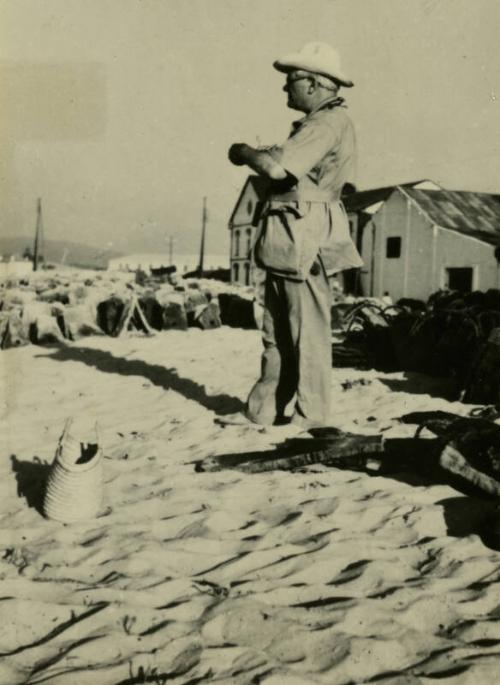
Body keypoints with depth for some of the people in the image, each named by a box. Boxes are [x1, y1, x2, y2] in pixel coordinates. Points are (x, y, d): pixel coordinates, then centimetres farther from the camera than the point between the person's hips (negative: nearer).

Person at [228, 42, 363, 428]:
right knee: (277, 333, 13)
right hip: (288, 242, 10)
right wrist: (256, 156, 7)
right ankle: (264, 411, 22)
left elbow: (277, 167, -23)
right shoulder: (319, 123, 21)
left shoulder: (329, 123, -13)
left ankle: (311, 418, 7)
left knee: (307, 334, -2)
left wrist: (243, 152, -6)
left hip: (305, 243, -10)